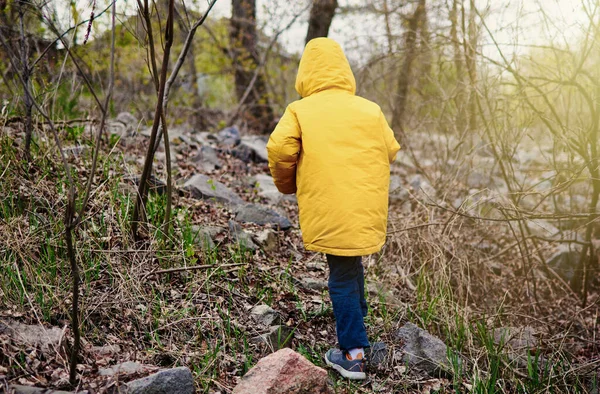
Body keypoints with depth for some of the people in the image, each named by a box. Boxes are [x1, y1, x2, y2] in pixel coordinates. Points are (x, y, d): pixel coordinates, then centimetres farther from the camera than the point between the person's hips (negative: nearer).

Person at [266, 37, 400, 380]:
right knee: (352, 266, 26)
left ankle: (353, 354, 8)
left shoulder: (300, 111, -3)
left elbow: (279, 149, -15)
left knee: (342, 276, 6)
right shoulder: (370, 109, 7)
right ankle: (356, 324, 41)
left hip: (329, 211, -3)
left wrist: (287, 185, 3)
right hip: (369, 209, 4)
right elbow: (391, 151, 9)